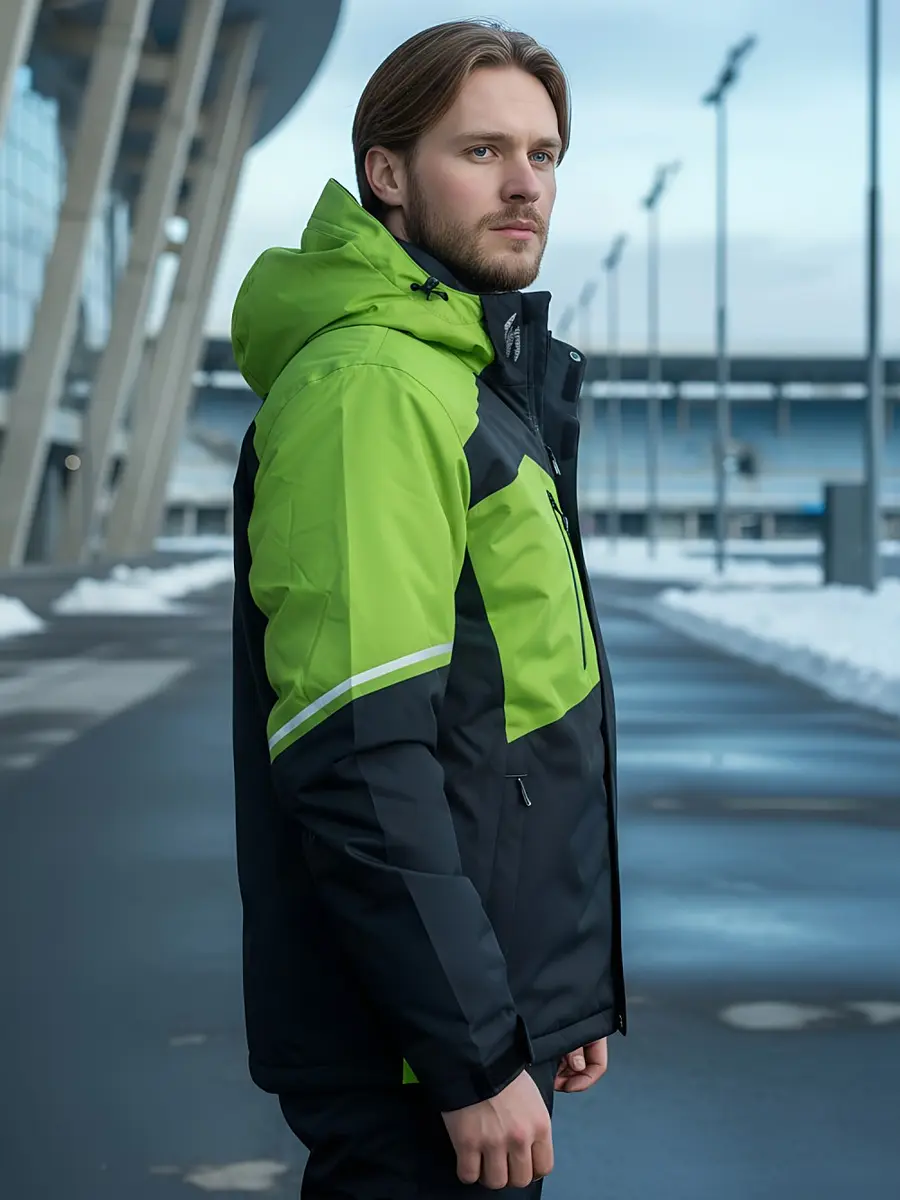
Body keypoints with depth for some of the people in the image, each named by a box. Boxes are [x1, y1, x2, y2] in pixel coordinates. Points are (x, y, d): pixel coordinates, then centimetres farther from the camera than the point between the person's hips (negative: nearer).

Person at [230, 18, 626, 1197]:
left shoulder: (481, 381, 15)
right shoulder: (369, 386, -17)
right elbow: (358, 764, -24)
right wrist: (478, 1055, -22)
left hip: (495, 1004, 9)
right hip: (419, 1055, -9)